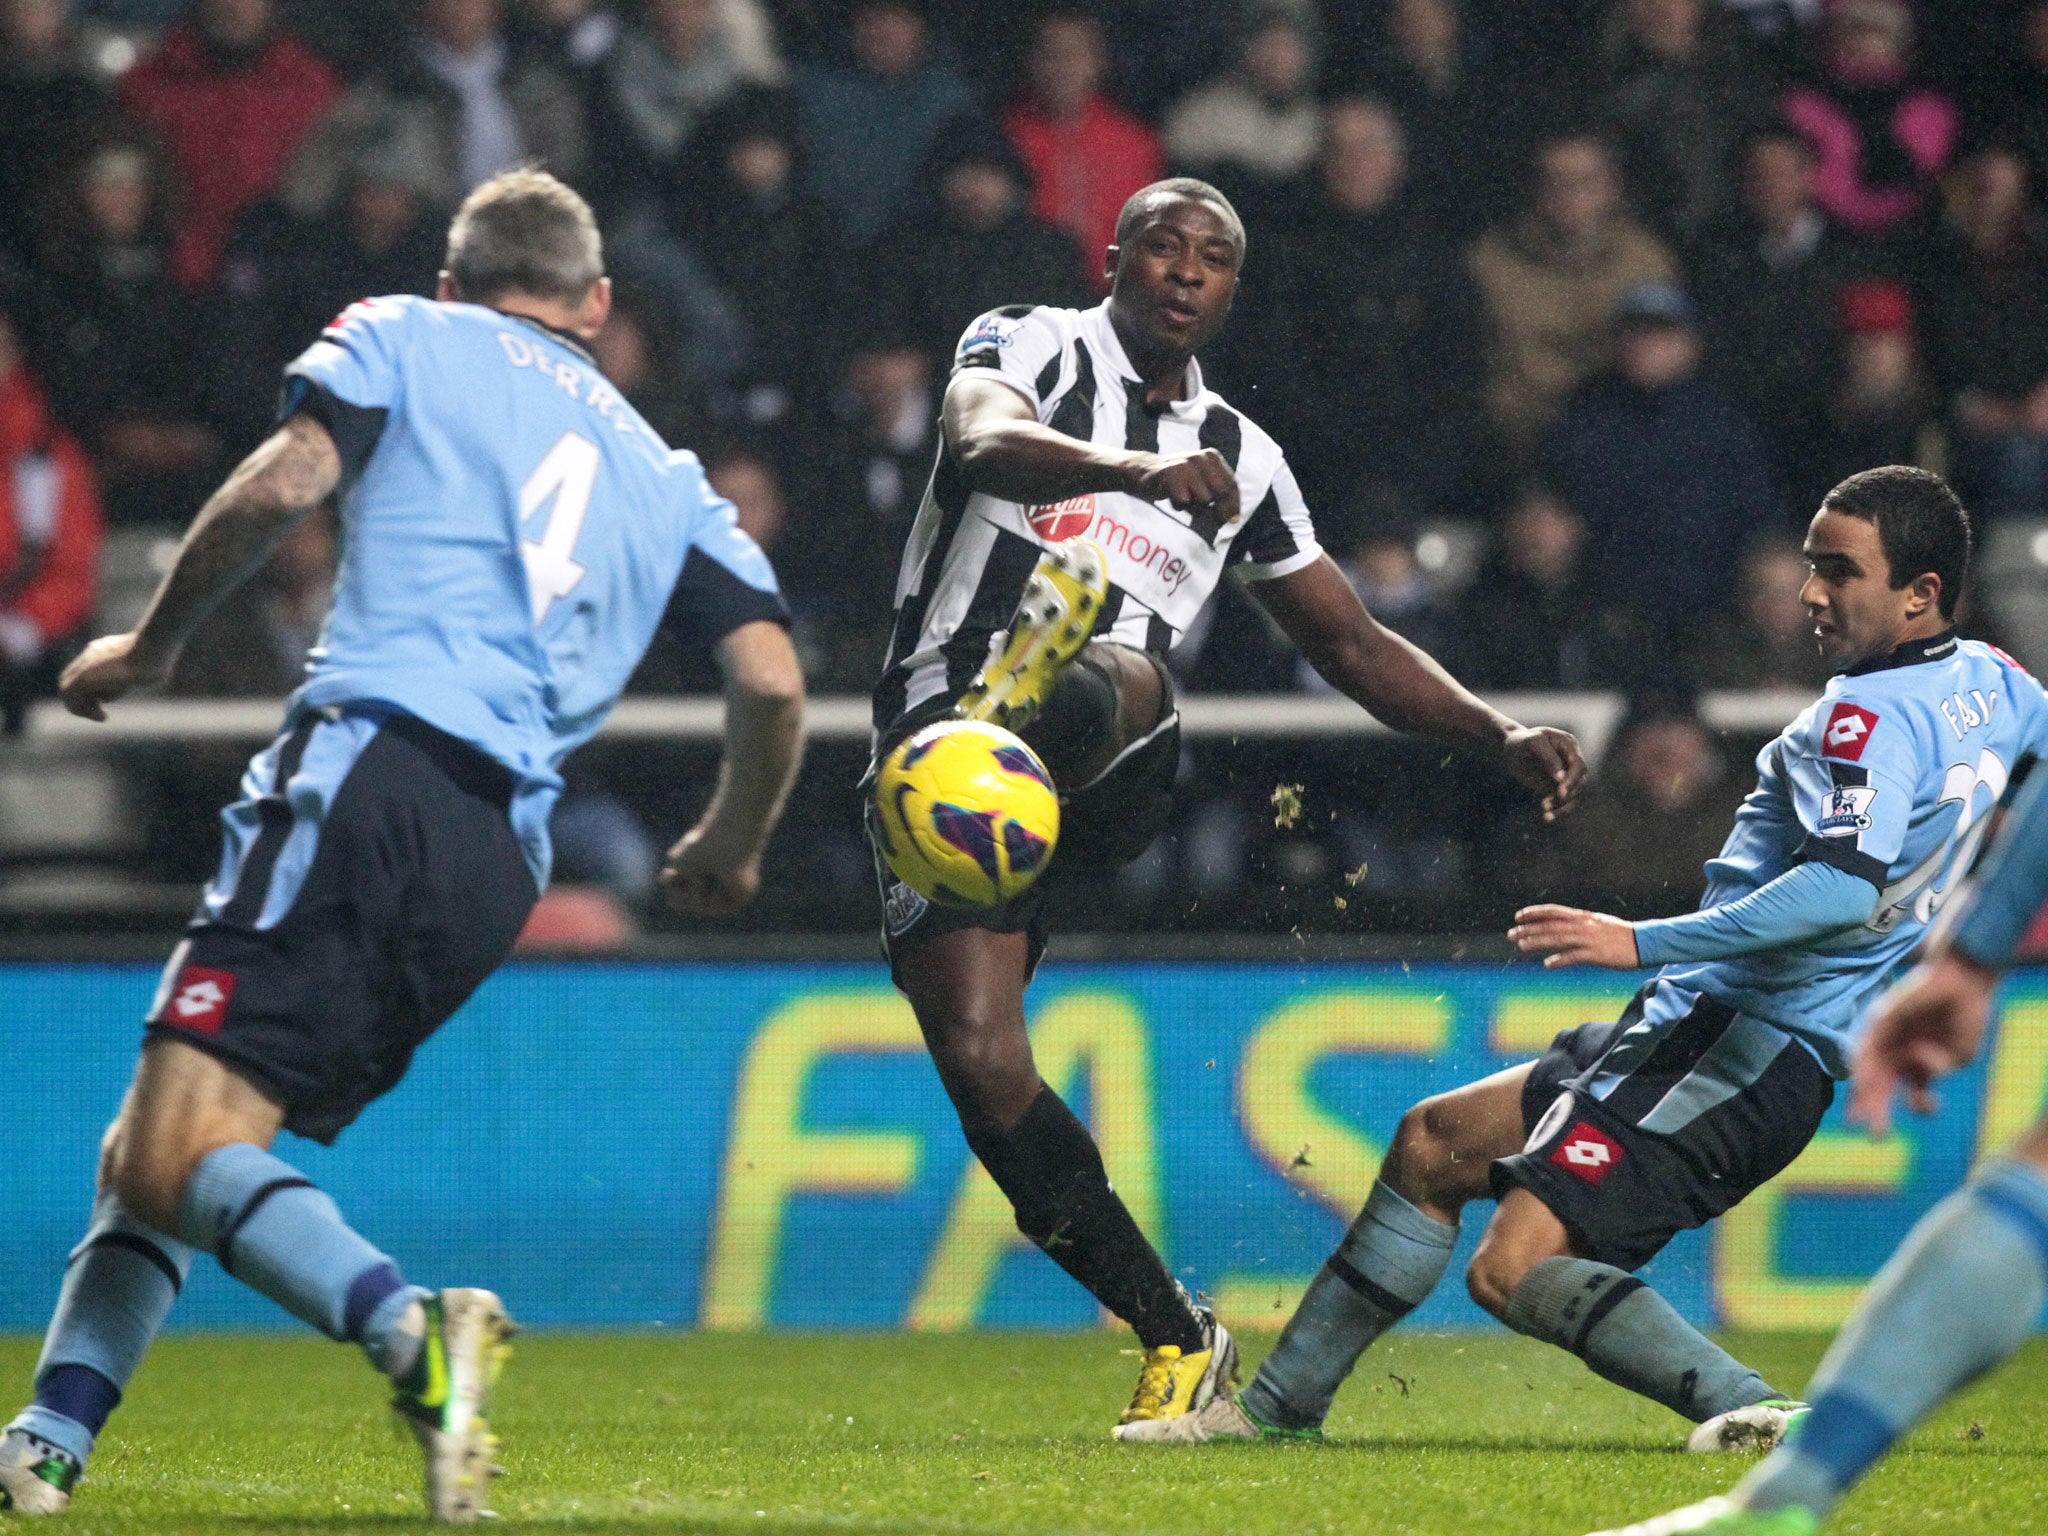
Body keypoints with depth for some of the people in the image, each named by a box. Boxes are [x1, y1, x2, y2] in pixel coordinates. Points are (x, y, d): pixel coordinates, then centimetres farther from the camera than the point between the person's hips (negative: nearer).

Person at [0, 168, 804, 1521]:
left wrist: (153, 643, 12)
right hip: (503, 860, 6)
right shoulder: (664, 474, 26)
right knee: (150, 1148, 12)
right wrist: (731, 850, 33)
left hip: (372, 766, -6)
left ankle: (411, 1332, -38)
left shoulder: (408, 338, 15)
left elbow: (281, 486, -3)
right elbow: (771, 680, 15)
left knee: (177, 1155, -17)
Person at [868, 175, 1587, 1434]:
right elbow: (985, 441, -17)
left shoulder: (1240, 459, 22)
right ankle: (1176, 1338, -3)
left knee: (1108, 676, -33)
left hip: (1114, 770, 3)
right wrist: (1140, 469, -36)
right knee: (981, 1064, -13)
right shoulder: (1031, 347, 8)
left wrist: (1504, 737, 16)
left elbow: (1353, 645, 29)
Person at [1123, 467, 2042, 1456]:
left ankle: (1754, 1411, -26)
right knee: (1432, 1142, 19)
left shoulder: (1873, 715, -19)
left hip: (1745, 1045, -11)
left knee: (1513, 1270, -21)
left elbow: (1847, 888, -33)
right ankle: (1280, 1407, 27)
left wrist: (1643, 943, -33)